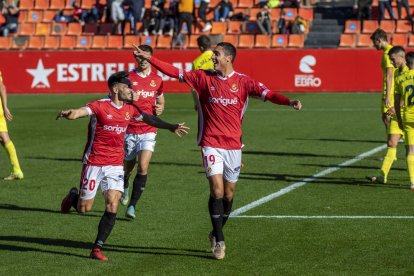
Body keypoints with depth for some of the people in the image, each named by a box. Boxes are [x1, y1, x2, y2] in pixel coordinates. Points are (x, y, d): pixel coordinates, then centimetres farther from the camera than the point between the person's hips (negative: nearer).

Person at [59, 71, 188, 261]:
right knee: (84, 209, 3)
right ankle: (74, 196, 39)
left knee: (112, 207, -10)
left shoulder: (130, 110, 7)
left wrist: (171, 127, 39)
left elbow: (149, 119, 26)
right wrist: (68, 114, -52)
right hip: (94, 163, -4)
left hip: (115, 165, 4)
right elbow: (79, 112, -28)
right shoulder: (100, 106, -11)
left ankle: (97, 249, -2)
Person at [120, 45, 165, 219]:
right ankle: (125, 187, 50)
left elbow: (161, 100, 20)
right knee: (128, 166, 13)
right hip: (129, 130, 0)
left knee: (143, 167, -16)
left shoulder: (157, 80, 5)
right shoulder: (128, 78, -3)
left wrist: (160, 108, -3)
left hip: (148, 130, 0)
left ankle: (132, 205, -10)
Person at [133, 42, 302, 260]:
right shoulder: (204, 77, 3)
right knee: (217, 190, -12)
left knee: (228, 193, 9)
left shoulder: (243, 82, 0)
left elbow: (265, 93, -11)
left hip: (233, 145, 1)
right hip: (211, 144, -1)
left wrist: (288, 102, -28)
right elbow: (175, 72, 4)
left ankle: (216, 234, 30)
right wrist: (149, 58, -3)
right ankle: (219, 241, -4)